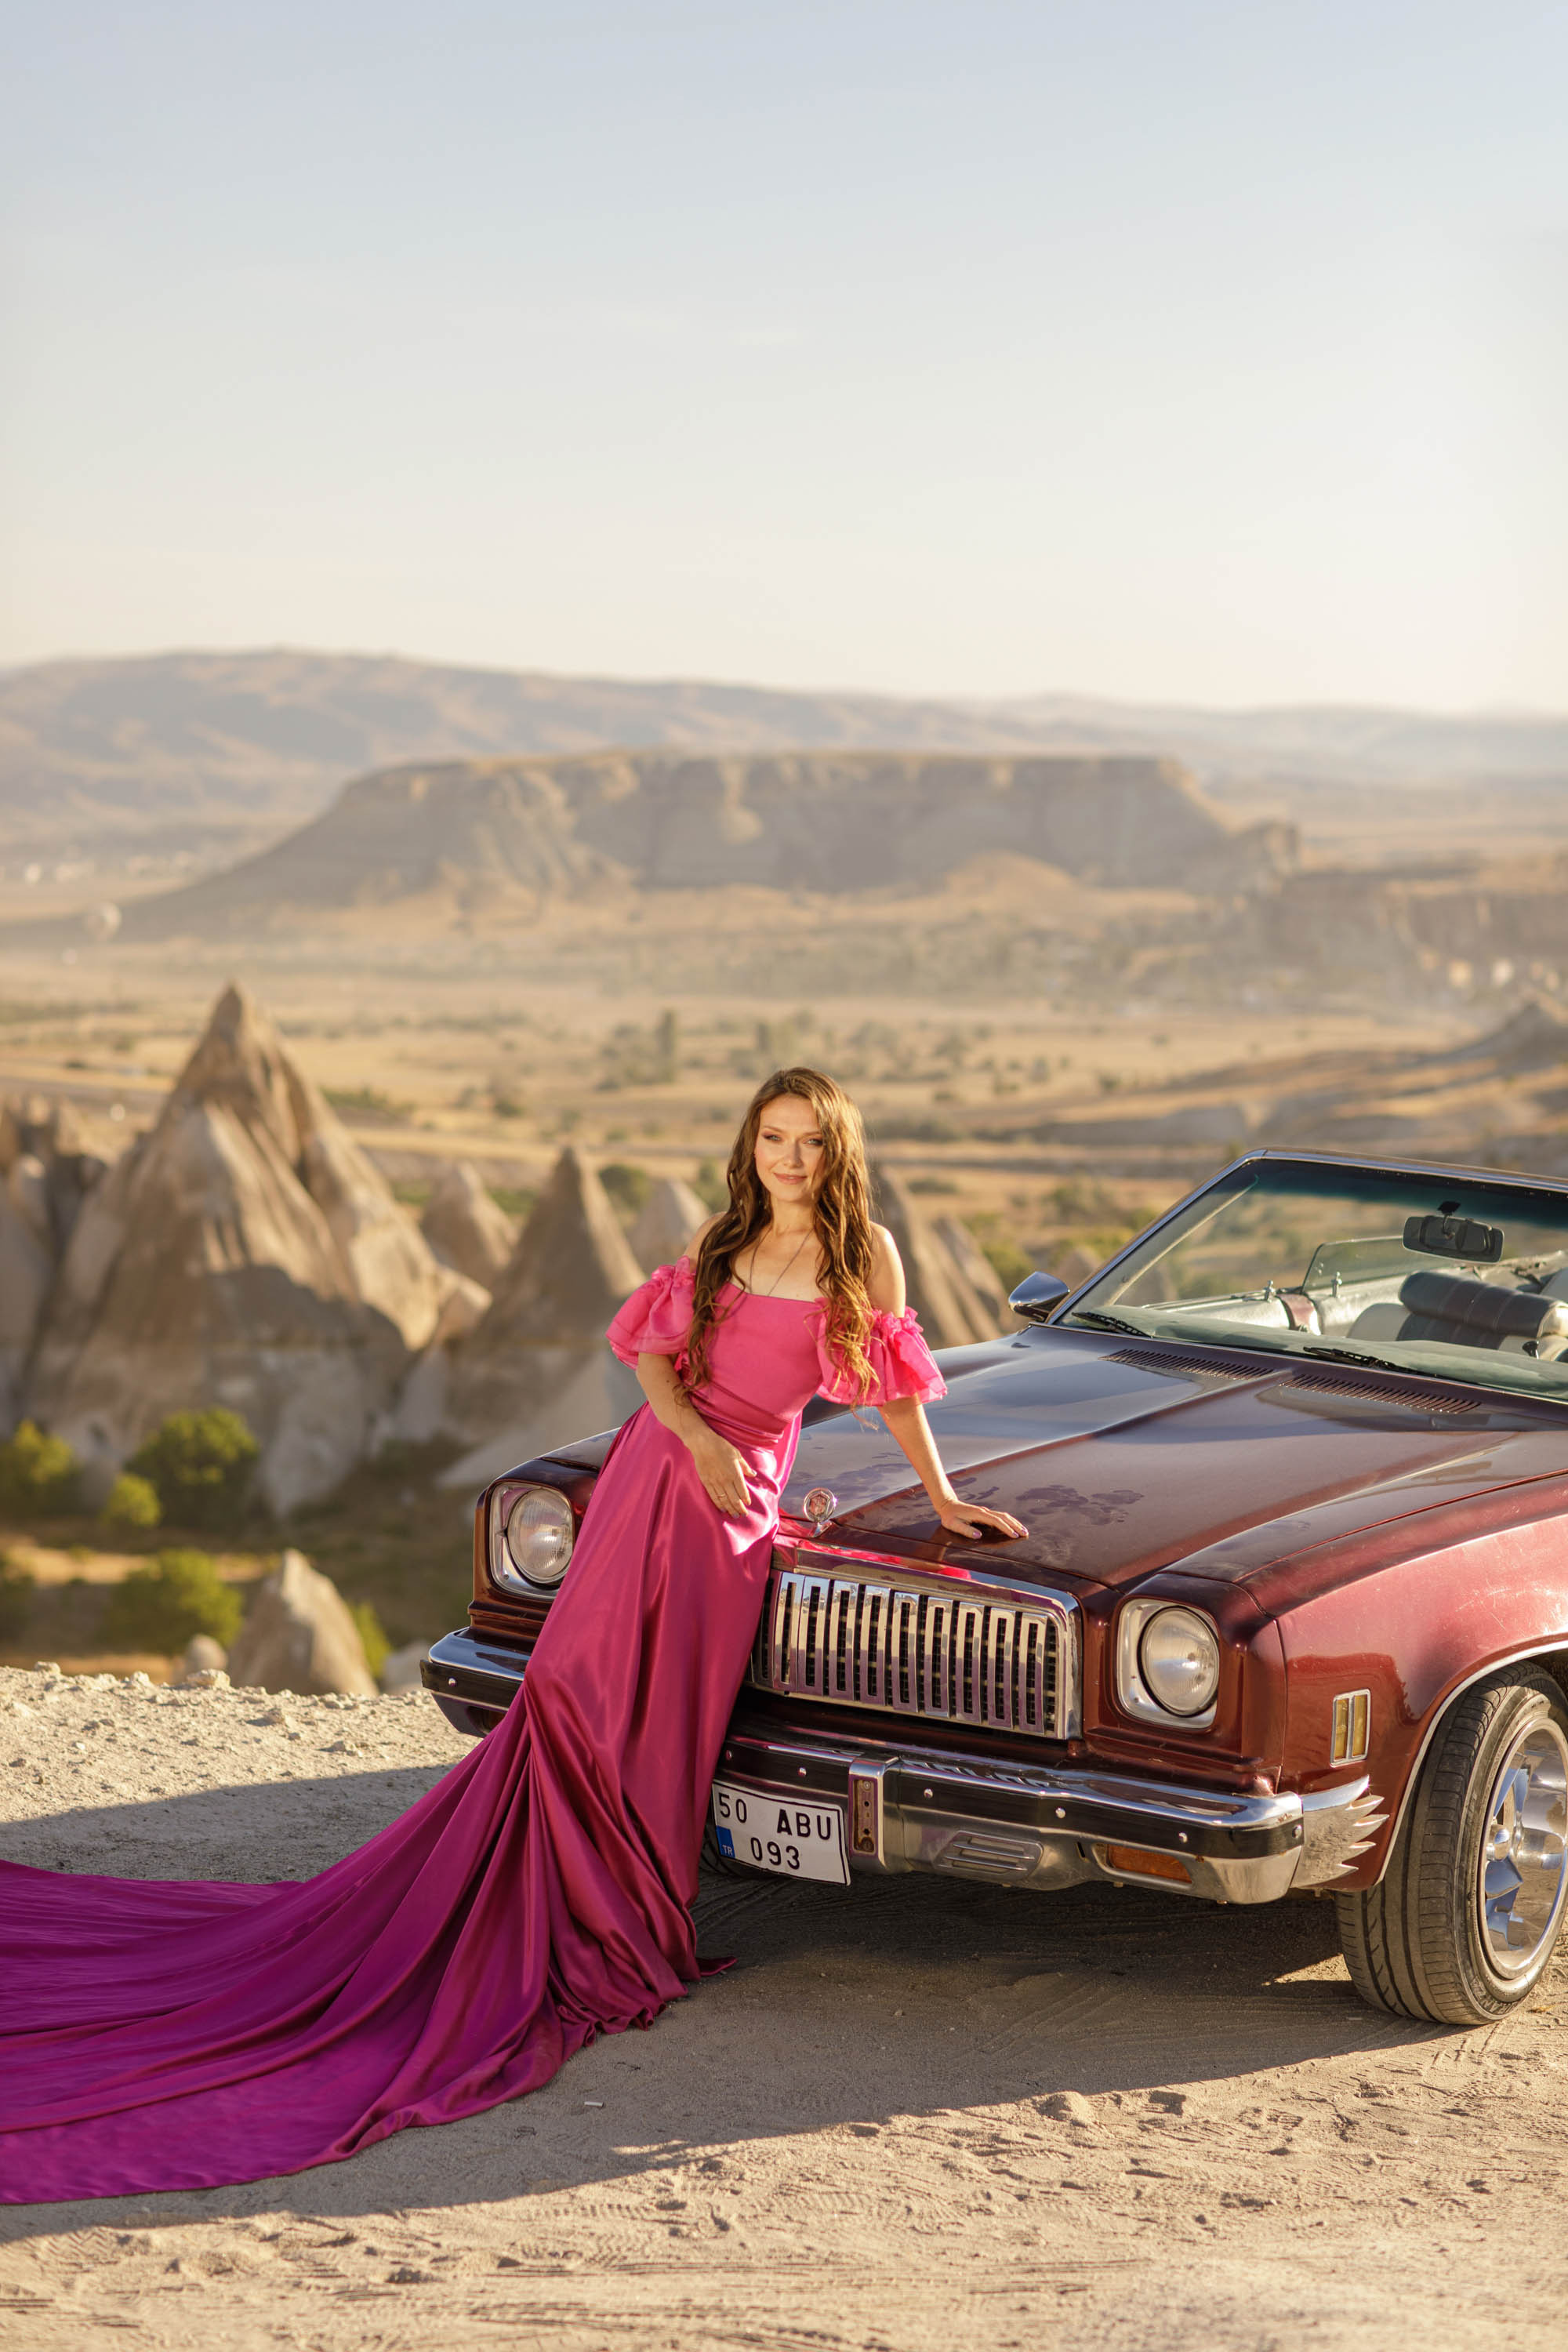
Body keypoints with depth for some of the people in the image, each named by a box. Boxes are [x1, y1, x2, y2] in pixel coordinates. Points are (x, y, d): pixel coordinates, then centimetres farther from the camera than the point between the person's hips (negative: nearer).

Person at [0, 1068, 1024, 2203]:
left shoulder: (866, 1251, 3)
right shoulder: (720, 1240, 10)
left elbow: (897, 1380, 10)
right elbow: (656, 1355, 8)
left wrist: (943, 1498, 12)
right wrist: (701, 1439, -9)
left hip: (739, 1507, -1)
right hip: (658, 1467, 2)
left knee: (664, 1725, -2)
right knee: (579, 1688, -6)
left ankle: (614, 1933, 6)